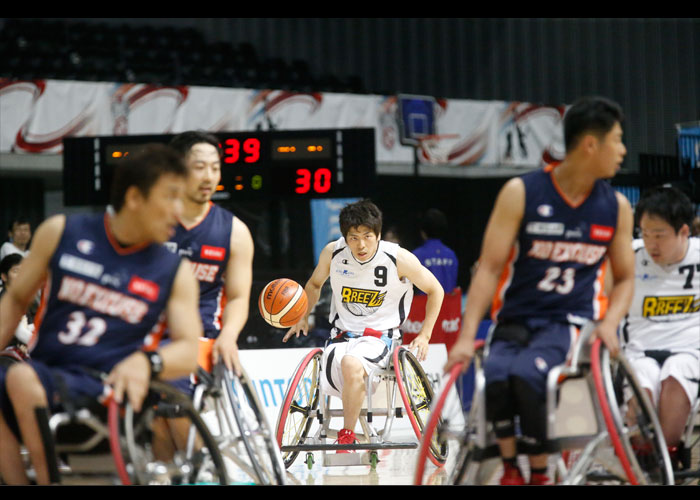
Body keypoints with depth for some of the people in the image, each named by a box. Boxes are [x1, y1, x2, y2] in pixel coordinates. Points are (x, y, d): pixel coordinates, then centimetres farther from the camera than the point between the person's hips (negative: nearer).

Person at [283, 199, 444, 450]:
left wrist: (424, 335, 0)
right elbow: (314, 284, 19)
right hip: (342, 334, 4)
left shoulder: (400, 259, -12)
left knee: (351, 364, -37)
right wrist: (302, 317, 7)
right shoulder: (333, 252, -4)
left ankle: (347, 437, -22)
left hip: (379, 336, -4)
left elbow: (435, 290, 3)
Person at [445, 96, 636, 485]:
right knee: (496, 376, -34)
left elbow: (625, 278, 15)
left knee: (524, 376, -33)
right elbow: (490, 268, -5)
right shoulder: (521, 193, -4)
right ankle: (509, 469, -12)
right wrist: (467, 337, -15)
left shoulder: (616, 207, 5)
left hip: (571, 322, 0)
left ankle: (540, 474, -16)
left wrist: (610, 324, -6)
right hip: (516, 320, 0)